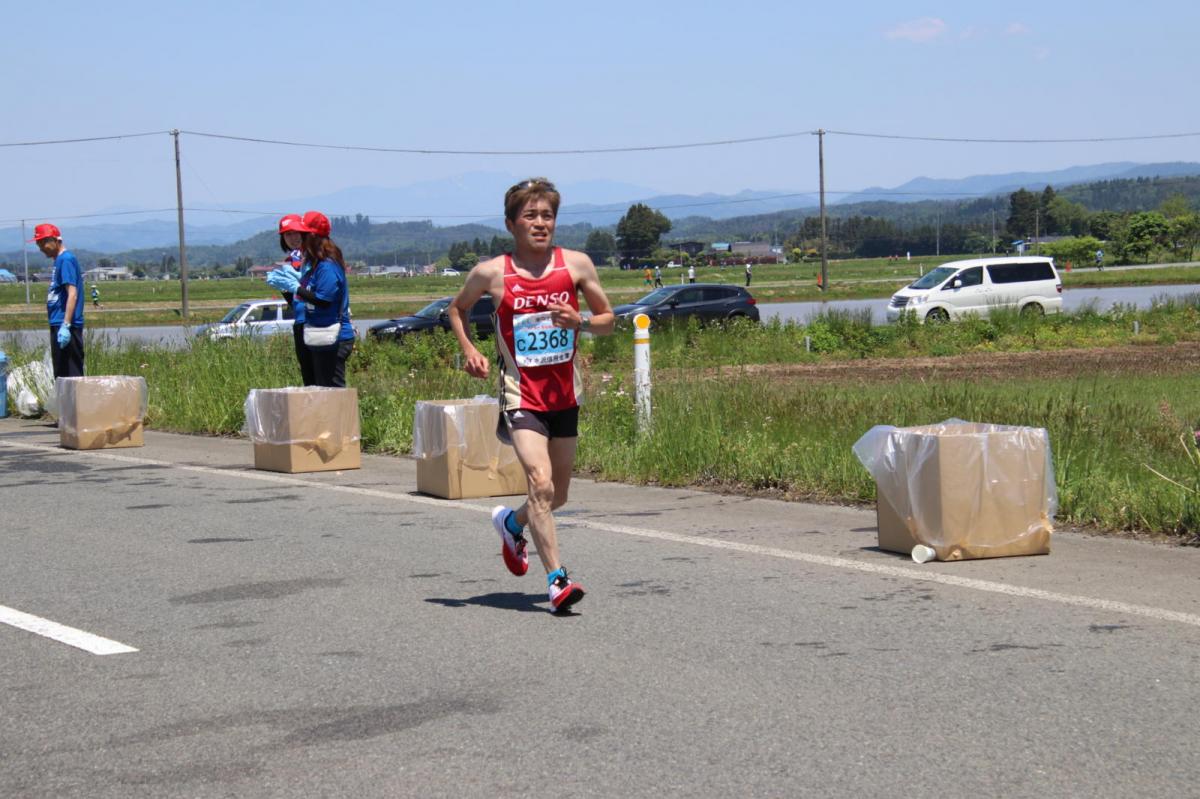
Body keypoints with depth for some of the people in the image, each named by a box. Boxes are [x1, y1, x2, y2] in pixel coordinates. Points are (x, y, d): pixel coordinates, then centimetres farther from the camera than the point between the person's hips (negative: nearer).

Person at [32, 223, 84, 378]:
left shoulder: (66, 259, -12)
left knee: (71, 374, -9)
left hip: (66, 327, -10)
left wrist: (66, 325, -25)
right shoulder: (59, 260, 18)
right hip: (58, 325, 10)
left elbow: (72, 294, -20)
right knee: (61, 375, 13)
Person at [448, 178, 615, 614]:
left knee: (558, 493, 15)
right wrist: (469, 350, -2)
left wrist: (579, 322, -14)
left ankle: (511, 522, 46)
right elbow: (457, 309, 15)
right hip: (521, 394, -4)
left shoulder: (576, 264, -1)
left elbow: (608, 319, 7)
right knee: (540, 483, -21)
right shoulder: (492, 273, -5)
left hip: (565, 394, 4)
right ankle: (557, 579, -19)